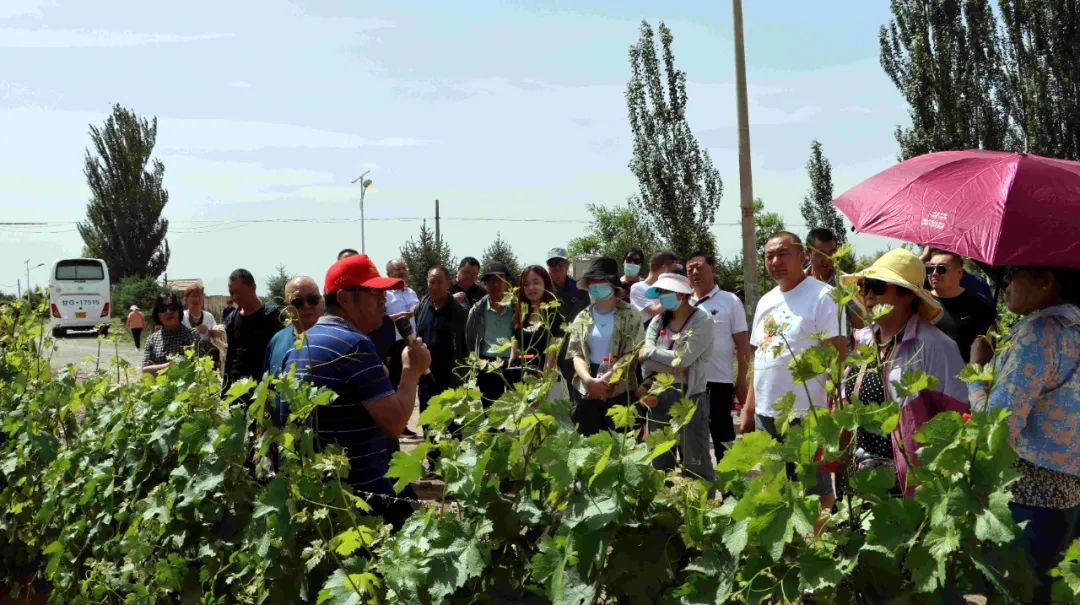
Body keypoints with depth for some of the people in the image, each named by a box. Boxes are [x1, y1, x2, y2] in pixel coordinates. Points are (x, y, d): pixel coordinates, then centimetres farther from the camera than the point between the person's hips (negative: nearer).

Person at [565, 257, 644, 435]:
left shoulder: (630, 315, -1)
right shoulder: (582, 317, 10)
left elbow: (632, 354, -8)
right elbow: (576, 353, 3)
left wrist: (605, 379, -17)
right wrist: (589, 380, -16)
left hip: (619, 391, -3)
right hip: (585, 391, 3)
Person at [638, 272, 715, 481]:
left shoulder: (702, 320, -7)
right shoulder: (658, 321, 9)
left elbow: (684, 358, -17)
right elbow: (645, 360, -2)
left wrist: (650, 352, -6)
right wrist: (675, 364, -15)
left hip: (690, 399, -6)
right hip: (659, 399, 6)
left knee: (696, 465, -2)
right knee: (660, 465, 14)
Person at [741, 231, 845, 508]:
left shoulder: (822, 296, -9)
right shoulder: (765, 302, 14)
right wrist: (749, 408, 15)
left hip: (806, 415, -7)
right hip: (765, 414, 7)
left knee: (816, 491, 1)